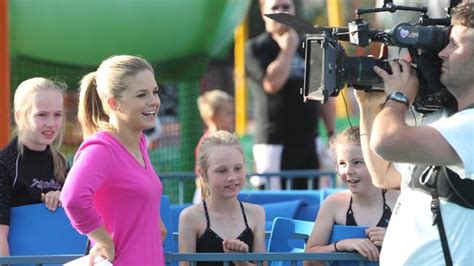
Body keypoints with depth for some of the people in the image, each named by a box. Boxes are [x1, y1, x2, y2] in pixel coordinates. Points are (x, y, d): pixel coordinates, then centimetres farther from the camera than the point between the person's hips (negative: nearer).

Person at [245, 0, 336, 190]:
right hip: (274, 144, -5)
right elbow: (272, 83, -18)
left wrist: (332, 134, 10)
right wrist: (288, 49, -7)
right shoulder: (256, 48, -1)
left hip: (310, 143, 5)